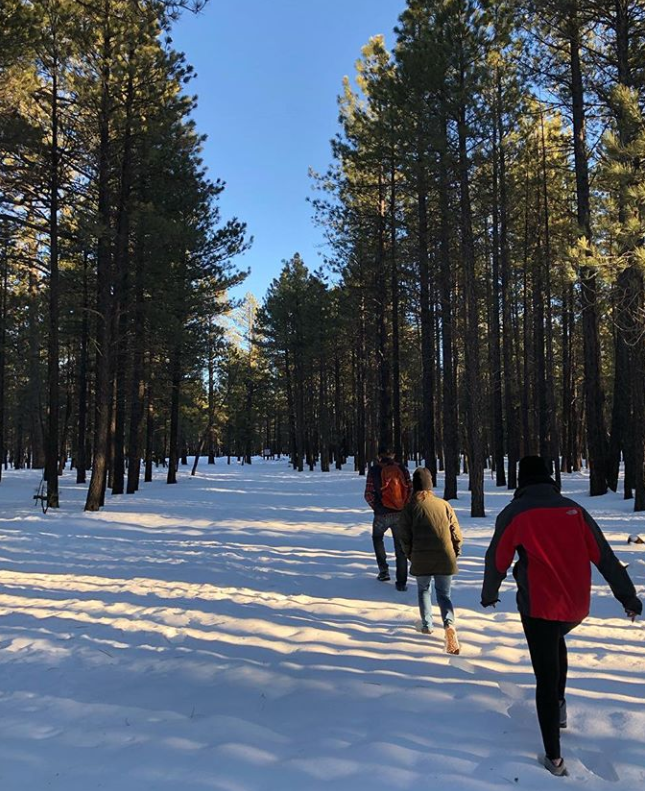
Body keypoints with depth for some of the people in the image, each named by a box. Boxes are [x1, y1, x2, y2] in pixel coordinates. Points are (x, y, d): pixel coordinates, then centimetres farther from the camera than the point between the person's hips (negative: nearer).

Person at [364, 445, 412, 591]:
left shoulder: (374, 470, -6)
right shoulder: (402, 469, 0)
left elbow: (369, 494, -8)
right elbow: (410, 490, 0)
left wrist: (376, 507, 9)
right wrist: (404, 507, 12)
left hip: (382, 514, -1)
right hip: (400, 514, 1)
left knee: (377, 537, 27)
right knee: (400, 546, 10)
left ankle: (383, 569, 18)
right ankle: (401, 582, 10)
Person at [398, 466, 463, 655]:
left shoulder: (410, 507, -4)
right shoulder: (444, 504, 3)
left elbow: (404, 536, -2)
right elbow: (456, 533, 5)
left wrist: (410, 555, 13)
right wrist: (455, 553, 18)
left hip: (421, 560, -1)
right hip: (445, 559, 2)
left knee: (423, 590, 22)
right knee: (444, 594, 11)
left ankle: (427, 625, 22)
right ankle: (449, 624, -12)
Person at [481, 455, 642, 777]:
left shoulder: (514, 513, -6)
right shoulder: (573, 509, 2)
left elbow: (497, 561, 1)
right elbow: (605, 556, 2)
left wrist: (489, 595, 18)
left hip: (539, 608, -4)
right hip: (578, 606, 4)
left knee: (546, 678, 6)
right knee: (556, 639, 34)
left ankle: (554, 758, 10)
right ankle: (560, 704, 30)